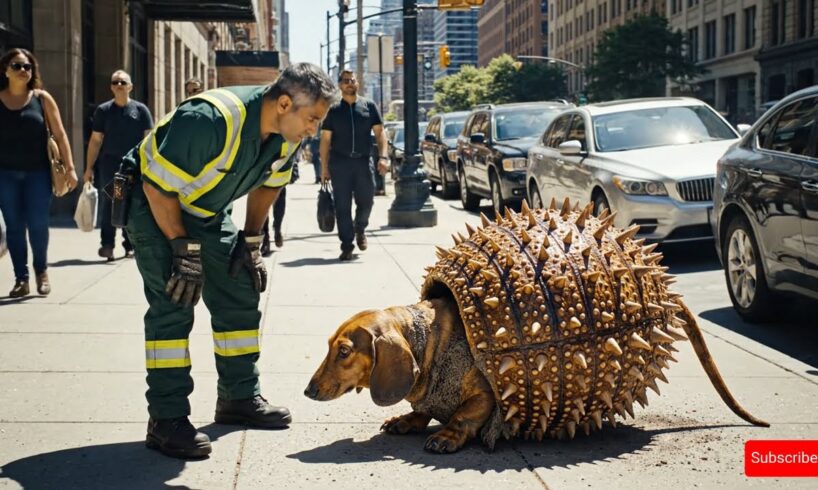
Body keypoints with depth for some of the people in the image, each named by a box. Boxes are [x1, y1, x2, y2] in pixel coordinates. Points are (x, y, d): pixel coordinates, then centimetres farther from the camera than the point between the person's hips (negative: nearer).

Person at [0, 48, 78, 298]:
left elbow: (59, 135, 2)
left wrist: (70, 168, -4)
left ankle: (41, 271, 21)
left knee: (38, 224, -1)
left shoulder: (42, 98, 1)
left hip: (37, 172, -1)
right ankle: (21, 279, 12)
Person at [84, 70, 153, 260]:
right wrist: (89, 168, 4)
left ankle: (130, 244, 13)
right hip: (110, 163, 0)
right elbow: (95, 140, 9)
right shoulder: (103, 110, 8)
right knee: (108, 203, -6)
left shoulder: (140, 109, 6)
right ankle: (107, 244, -4)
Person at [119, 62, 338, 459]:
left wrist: (250, 242, 7)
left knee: (240, 295, 6)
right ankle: (166, 419, -12)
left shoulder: (287, 133, -12)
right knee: (172, 304, -16)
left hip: (208, 211, 8)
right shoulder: (210, 120, -37)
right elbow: (158, 187, -29)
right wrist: (184, 251, -24)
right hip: (153, 203, -8)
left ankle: (240, 398, 19)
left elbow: (267, 183, 8)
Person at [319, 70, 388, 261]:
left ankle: (360, 228, 33)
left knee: (366, 201, 2)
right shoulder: (333, 110, 7)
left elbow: (380, 132, 4)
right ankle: (346, 246, 5)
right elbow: (325, 139, 6)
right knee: (342, 206, -2)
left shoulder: (369, 106, 8)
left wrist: (383, 156, -10)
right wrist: (324, 167, 0)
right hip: (340, 162, 0)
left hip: (363, 161, 1)